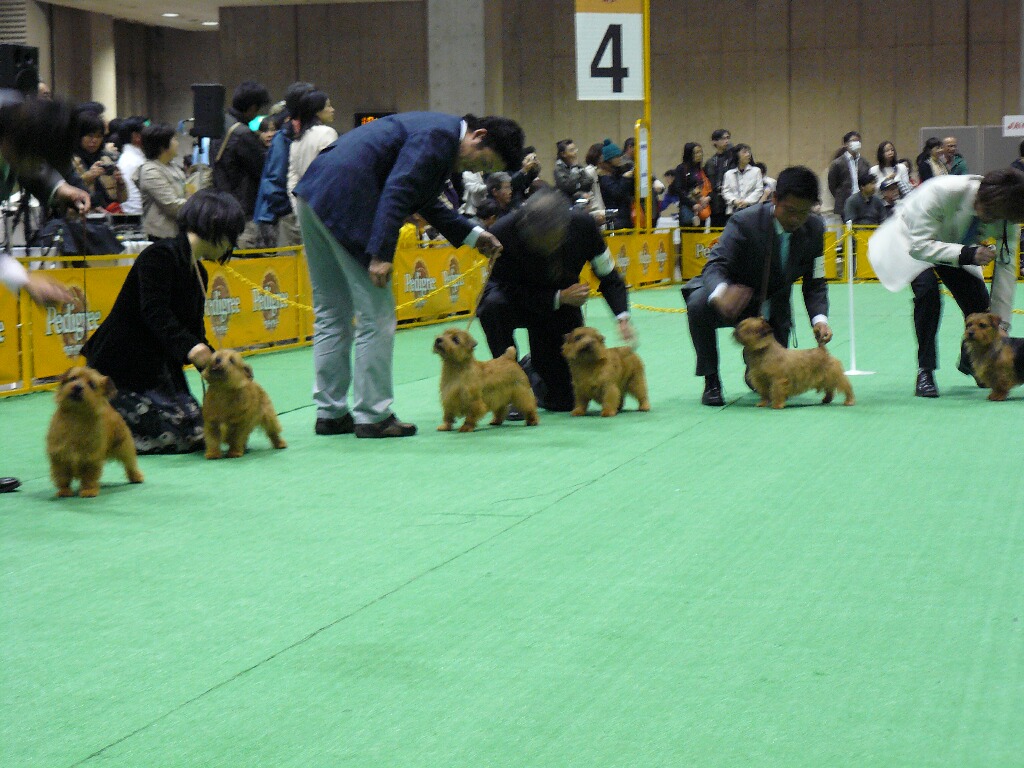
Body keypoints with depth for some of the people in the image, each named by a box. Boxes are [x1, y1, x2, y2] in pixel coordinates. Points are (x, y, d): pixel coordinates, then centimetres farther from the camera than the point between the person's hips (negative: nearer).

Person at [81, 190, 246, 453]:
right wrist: (189, 347, -40)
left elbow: (195, 333, 15)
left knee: (199, 433, 2)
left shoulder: (198, 272, 14)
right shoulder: (160, 256, -14)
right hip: (122, 370, -10)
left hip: (159, 370, 10)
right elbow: (155, 313, -26)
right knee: (182, 436, -17)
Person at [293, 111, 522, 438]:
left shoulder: (440, 133, 20)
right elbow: (397, 191, -21)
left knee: (332, 312, 14)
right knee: (376, 314, -4)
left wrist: (471, 234, 27)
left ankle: (330, 412, 19)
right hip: (343, 199, -11)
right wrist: (381, 254, -23)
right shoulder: (440, 135, -11)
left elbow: (425, 202, 30)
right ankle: (373, 416, 1)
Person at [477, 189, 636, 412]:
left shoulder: (583, 224, -24)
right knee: (493, 304, -41)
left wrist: (622, 317, -27)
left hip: (562, 303, 2)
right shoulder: (503, 232, -33)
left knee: (562, 401, -2)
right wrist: (559, 298, -33)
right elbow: (509, 288, -25)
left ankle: (532, 370, 34)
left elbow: (609, 276, -12)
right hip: (516, 298, -2)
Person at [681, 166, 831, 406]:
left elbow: (815, 283, -4)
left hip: (772, 310, 4)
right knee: (698, 303, -37)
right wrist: (720, 293, -55)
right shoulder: (745, 222, -25)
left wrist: (819, 318, -24)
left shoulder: (815, 229, -11)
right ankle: (711, 381, -18)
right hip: (734, 300, -3)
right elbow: (716, 265, -30)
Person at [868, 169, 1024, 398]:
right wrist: (966, 254, -51)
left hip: (958, 246, 4)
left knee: (979, 302, -11)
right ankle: (924, 371, -19)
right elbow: (919, 246, -38)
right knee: (927, 289, -31)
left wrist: (1002, 323, -25)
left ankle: (970, 362, 21)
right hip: (910, 240, -4)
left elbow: (1005, 267, -21)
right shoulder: (943, 191, -41)